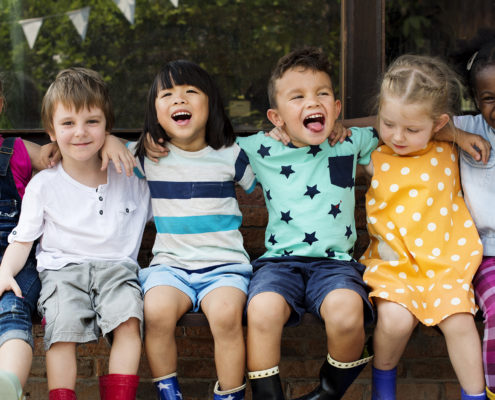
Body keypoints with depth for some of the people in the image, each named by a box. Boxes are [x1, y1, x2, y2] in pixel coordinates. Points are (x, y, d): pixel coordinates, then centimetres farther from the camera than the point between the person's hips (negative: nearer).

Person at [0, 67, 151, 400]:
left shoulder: (130, 181, 11)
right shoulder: (43, 185, 6)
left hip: (117, 267, 1)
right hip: (62, 269, 0)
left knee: (128, 319, -28)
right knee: (62, 327, -28)